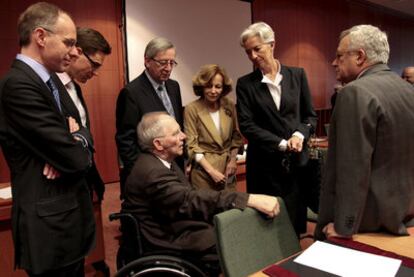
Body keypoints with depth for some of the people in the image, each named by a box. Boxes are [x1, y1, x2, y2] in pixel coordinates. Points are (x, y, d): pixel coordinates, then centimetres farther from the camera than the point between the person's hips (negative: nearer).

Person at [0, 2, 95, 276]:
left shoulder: (49, 82, 9)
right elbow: (75, 158, -24)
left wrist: (71, 145, -12)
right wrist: (79, 141, -2)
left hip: (66, 218, 9)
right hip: (51, 226, -9)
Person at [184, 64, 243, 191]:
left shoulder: (229, 105, 0)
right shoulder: (192, 109, -11)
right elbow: (192, 146, -11)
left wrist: (233, 159, 1)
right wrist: (211, 170, -15)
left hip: (227, 167, 4)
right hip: (204, 169, -3)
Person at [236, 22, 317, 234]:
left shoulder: (297, 75, 6)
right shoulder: (245, 84, 1)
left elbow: (310, 115, 8)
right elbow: (246, 125, -6)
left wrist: (300, 134, -13)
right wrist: (282, 144, -13)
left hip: (297, 161, 2)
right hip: (265, 165, -1)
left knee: (296, 222, 9)